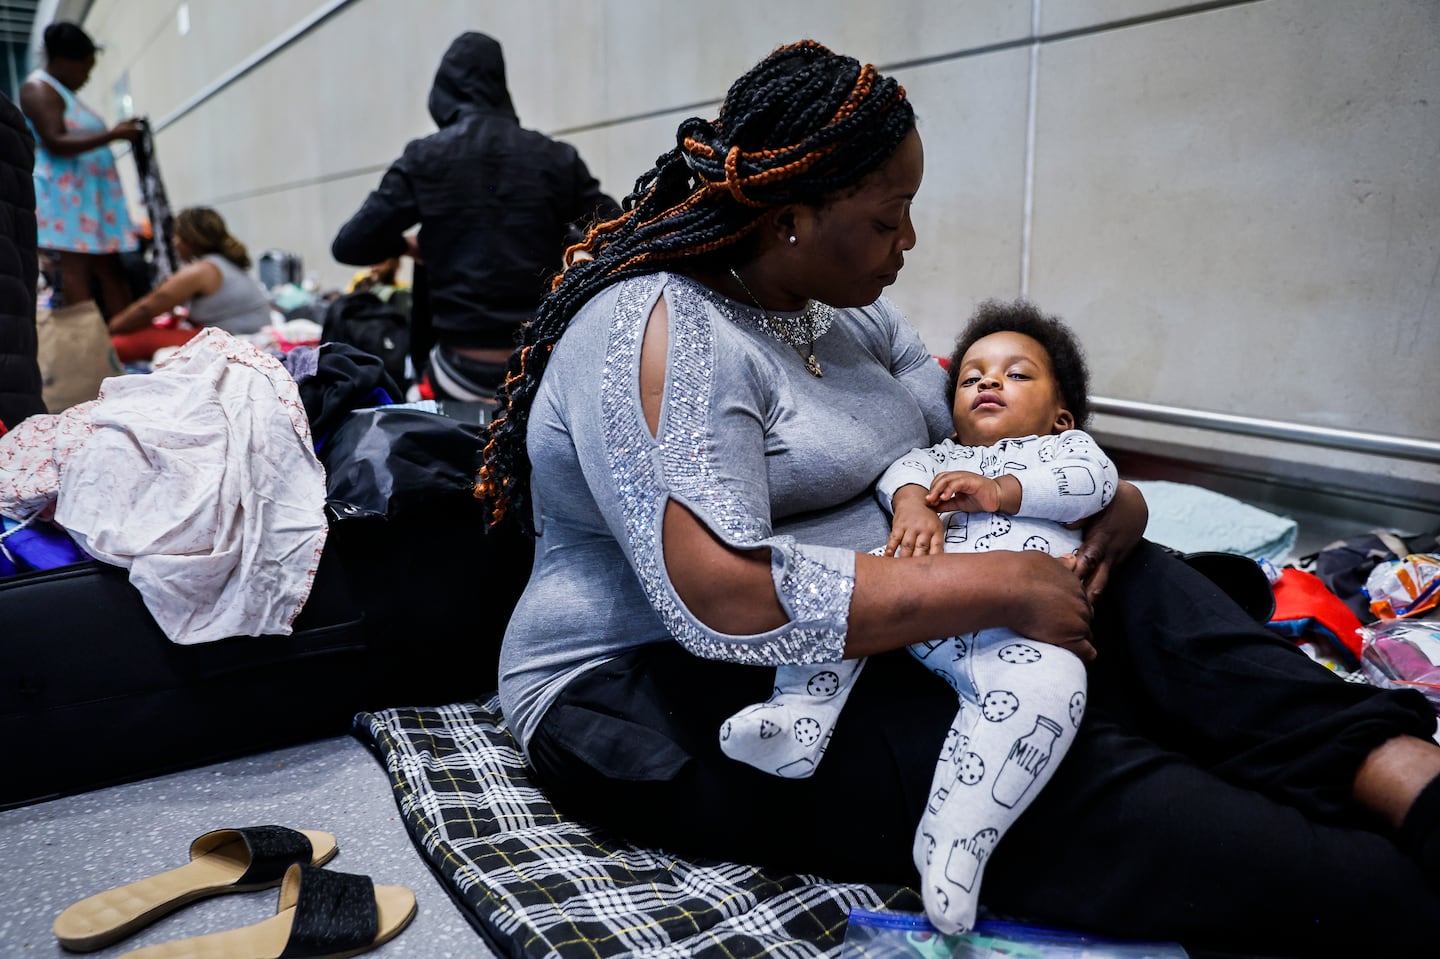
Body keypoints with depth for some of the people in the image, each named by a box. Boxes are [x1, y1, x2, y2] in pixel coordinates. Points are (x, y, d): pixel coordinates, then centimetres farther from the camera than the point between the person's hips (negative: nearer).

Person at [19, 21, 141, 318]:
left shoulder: (65, 92, 25)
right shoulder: (38, 88, -5)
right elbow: (56, 143, -16)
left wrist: (117, 134, 15)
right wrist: (112, 135, -19)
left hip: (89, 190, 10)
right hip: (65, 190, -10)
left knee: (110, 265, 1)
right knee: (75, 266, -14)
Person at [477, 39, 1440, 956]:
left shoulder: (846, 311, 7)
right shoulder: (660, 330, -21)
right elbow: (724, 601, -32)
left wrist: (1107, 491, -7)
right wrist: (998, 586, -27)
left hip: (847, 644, 9)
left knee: (1130, 585, -6)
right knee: (1055, 775, -27)